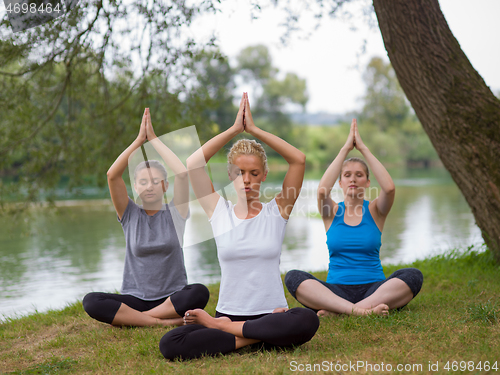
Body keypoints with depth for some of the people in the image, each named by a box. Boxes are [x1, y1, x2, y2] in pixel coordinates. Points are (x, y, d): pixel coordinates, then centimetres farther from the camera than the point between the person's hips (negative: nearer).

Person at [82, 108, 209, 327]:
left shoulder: (175, 213, 3)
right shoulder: (130, 215, 6)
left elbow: (182, 173, -13)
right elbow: (112, 175, -9)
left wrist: (153, 138, -7)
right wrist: (139, 140, -10)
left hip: (172, 297, -1)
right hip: (135, 298, 1)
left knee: (199, 293, -34)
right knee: (91, 302, -27)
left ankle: (130, 318, -21)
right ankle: (164, 321, -25)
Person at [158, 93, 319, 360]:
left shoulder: (276, 211, 4)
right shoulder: (219, 212, 6)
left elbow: (299, 160, -7)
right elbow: (192, 164, -5)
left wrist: (254, 130, -5)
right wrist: (234, 129, -3)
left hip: (272, 313, 0)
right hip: (228, 311, 0)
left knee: (307, 321, -36)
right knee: (170, 344, -26)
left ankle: (220, 327, -16)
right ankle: (254, 338, -15)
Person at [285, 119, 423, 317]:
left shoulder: (374, 211, 9)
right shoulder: (332, 212, 9)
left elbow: (389, 188, -14)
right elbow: (322, 190, -15)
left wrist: (363, 148, -8)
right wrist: (345, 148, -10)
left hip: (374, 289, 1)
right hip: (336, 289, 0)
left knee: (413, 276, -29)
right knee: (293, 277, -26)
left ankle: (337, 310, -37)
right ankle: (358, 310, -43)